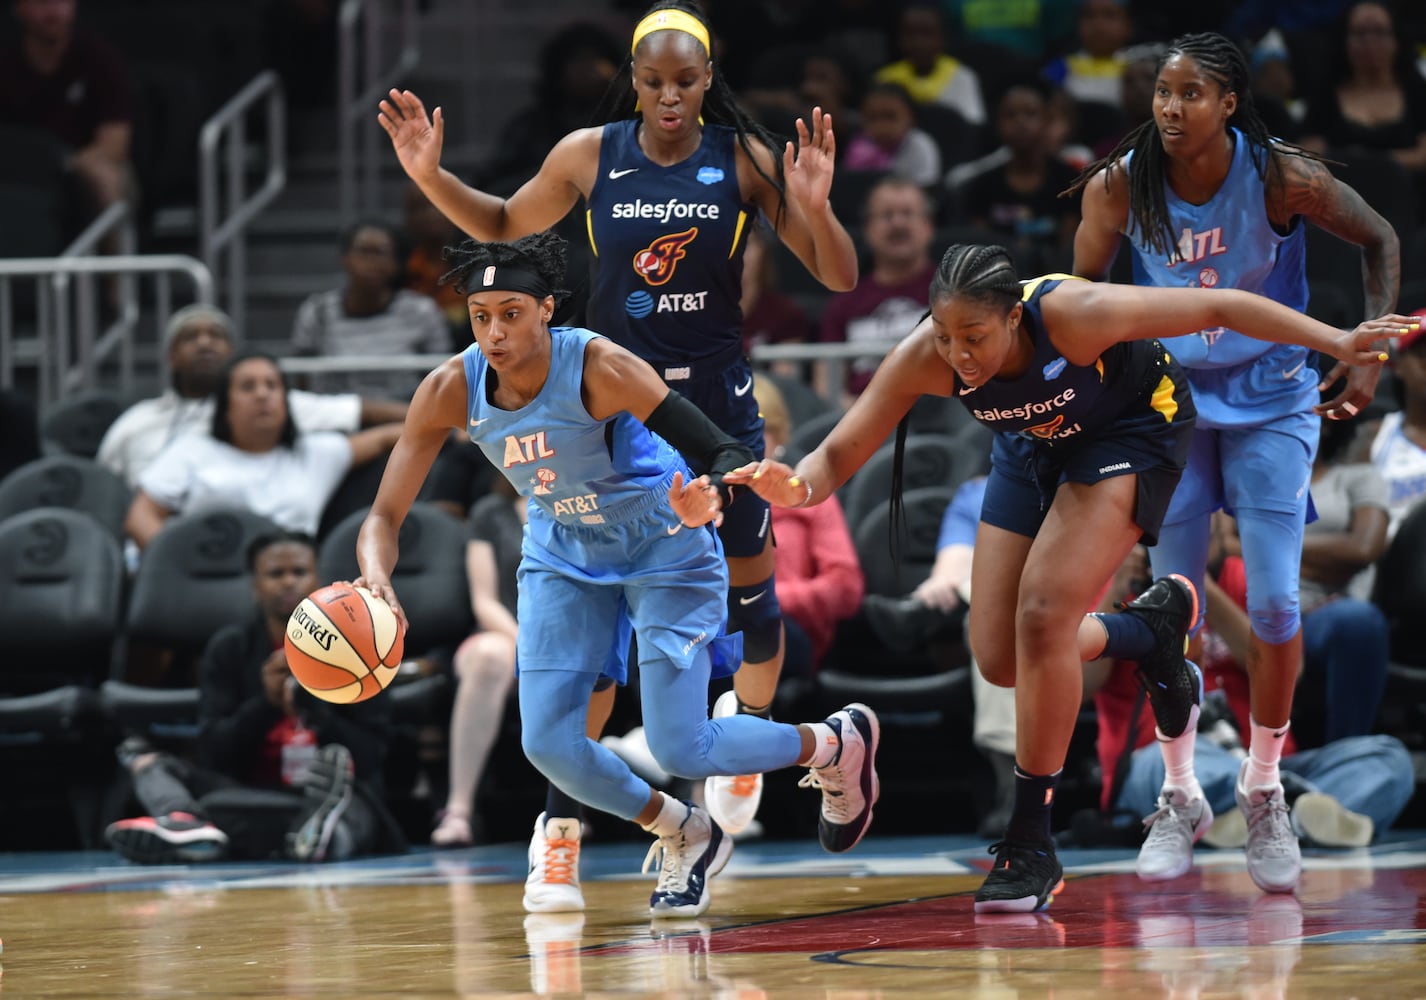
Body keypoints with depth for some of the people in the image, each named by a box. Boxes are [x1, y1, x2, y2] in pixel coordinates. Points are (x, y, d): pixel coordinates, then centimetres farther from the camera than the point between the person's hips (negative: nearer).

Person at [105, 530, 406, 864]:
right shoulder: (229, 648, 7)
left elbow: (369, 758, -3)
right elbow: (213, 753, -2)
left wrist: (313, 708, -18)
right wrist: (266, 704, -17)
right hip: (251, 798, 2)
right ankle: (187, 824, -50)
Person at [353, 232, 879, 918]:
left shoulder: (600, 369, -31)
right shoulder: (451, 390, -19)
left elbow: (727, 454, -30)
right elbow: (386, 514, -18)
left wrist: (709, 496, -54)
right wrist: (374, 579, -40)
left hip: (665, 549, -5)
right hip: (564, 554, 5)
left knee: (680, 751, -8)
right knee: (547, 743, -7)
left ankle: (837, 744, 22)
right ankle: (685, 837, 21)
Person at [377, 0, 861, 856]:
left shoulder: (744, 160, -7)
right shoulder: (589, 156, -3)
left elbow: (840, 279, -5)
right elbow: (505, 226, 15)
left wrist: (814, 206, -25)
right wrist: (430, 176, 0)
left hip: (717, 401, 0)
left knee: (750, 591, 10)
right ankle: (565, 806, -1)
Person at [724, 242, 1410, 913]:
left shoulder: (1073, 315, -38)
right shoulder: (923, 359, -29)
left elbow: (1222, 308, -29)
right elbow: (837, 456, -24)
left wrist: (1337, 342, -35)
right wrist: (795, 488, -48)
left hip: (1135, 429, -5)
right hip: (1032, 446, 5)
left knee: (1043, 614, -22)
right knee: (1000, 659, -1)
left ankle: (1031, 847, -12)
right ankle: (1152, 630, 29)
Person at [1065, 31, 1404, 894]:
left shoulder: (1282, 178, -20)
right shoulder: (1121, 187, -14)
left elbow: (1381, 240, -4)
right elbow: (1084, 293, 2)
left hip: (1272, 401, -1)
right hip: (1172, 397, 1)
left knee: (1274, 603, -7)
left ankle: (1265, 792, 11)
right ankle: (1180, 798, 15)